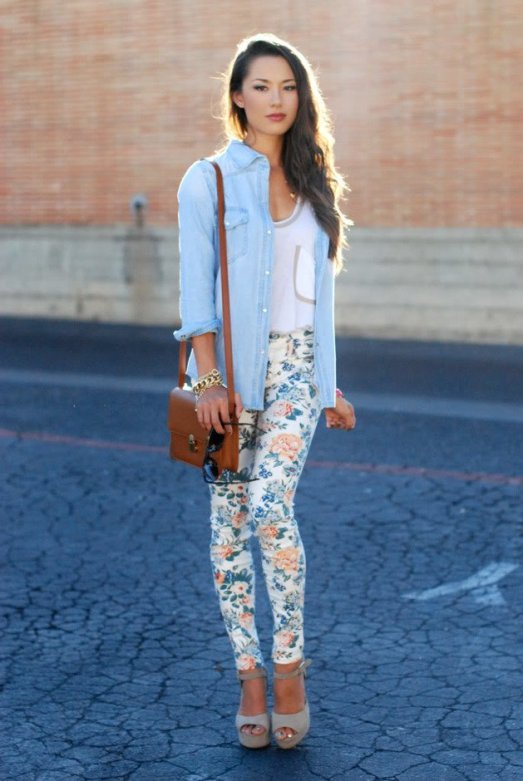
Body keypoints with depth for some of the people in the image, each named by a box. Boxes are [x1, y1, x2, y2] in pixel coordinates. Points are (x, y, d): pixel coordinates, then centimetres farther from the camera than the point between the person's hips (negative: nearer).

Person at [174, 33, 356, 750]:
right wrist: (208, 381, -15)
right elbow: (197, 291, -5)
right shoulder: (208, 181, 0)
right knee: (229, 525, 1)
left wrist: (331, 386, 15)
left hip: (295, 367, 2)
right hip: (233, 367, -2)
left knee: (272, 506, -17)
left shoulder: (313, 183, 13)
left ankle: (289, 667, -5)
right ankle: (250, 676, 13)